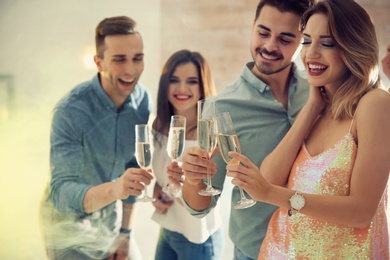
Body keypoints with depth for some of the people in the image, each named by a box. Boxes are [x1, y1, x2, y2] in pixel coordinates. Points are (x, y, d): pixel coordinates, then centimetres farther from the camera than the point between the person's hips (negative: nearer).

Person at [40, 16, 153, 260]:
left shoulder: (143, 100, -11)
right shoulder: (70, 111, -27)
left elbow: (134, 166, -1)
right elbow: (61, 193, -32)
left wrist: (126, 232, 1)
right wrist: (113, 189, -50)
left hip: (111, 218, 5)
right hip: (70, 223, -5)